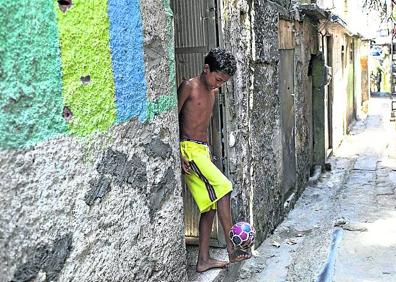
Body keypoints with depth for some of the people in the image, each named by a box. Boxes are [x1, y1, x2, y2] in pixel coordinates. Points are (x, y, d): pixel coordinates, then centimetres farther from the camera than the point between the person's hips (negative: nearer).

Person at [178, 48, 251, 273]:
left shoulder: (213, 92, 15)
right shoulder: (189, 86, -9)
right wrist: (178, 154, -18)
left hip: (203, 149, 9)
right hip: (189, 149, -8)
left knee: (211, 204, 6)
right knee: (223, 187, -19)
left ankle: (204, 260, 14)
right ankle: (232, 249, -12)